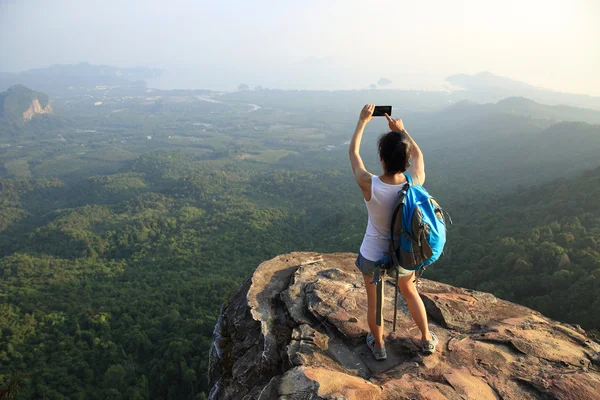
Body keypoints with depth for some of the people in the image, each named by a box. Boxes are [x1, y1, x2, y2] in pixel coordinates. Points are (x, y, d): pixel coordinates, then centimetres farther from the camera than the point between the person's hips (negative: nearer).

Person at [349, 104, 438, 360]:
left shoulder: (369, 185, -29)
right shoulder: (416, 182, -23)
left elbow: (353, 152, -10)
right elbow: (418, 154, 2)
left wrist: (363, 120, 2)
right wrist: (402, 130, 12)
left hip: (372, 257, -2)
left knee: (374, 302, 24)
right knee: (410, 292, 32)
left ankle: (378, 346, 47)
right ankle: (427, 339, 51)